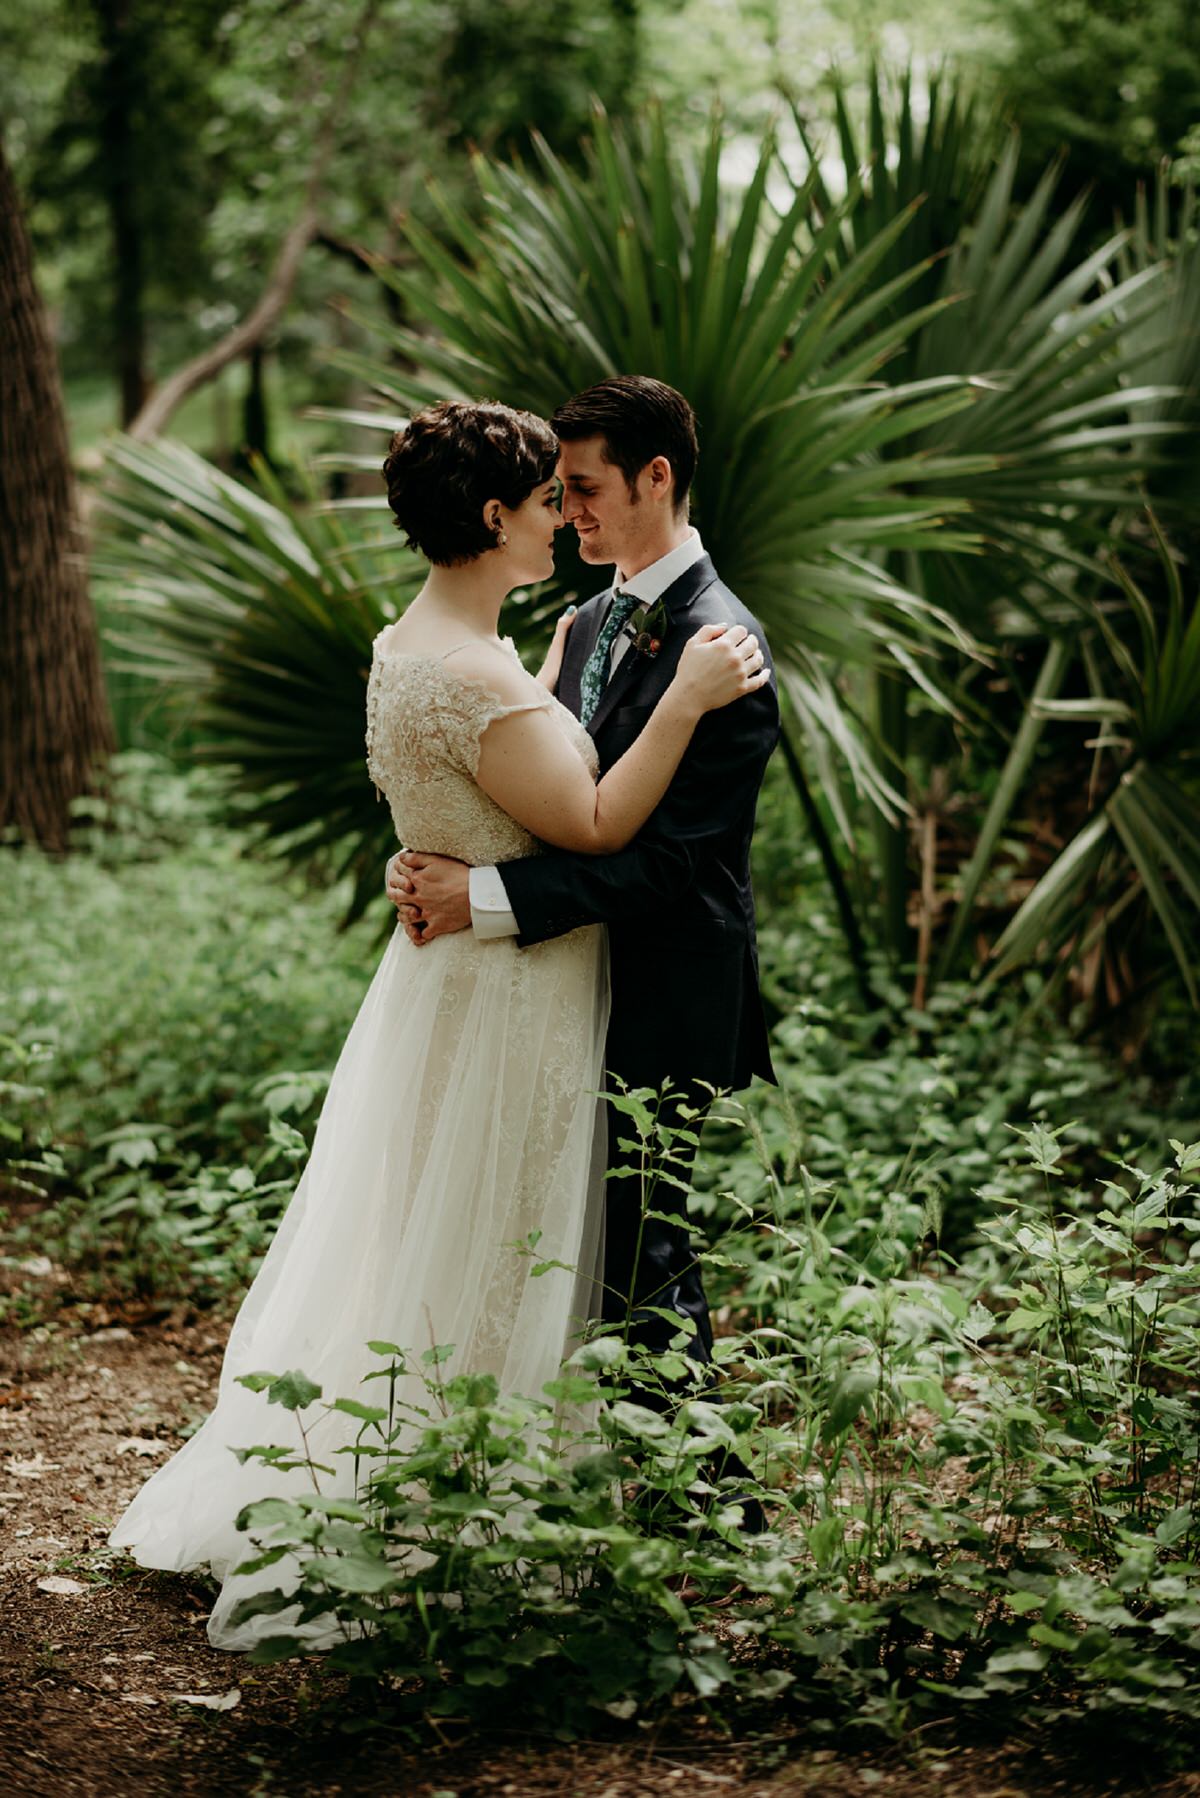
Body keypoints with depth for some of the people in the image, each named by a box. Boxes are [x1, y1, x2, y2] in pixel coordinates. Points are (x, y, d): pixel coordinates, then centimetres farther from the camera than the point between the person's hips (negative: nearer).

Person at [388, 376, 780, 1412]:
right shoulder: (589, 626, 13)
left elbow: (667, 855, -23)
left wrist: (482, 898, -26)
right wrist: (427, 861, -5)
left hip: (664, 1000, -9)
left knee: (642, 1257, -4)